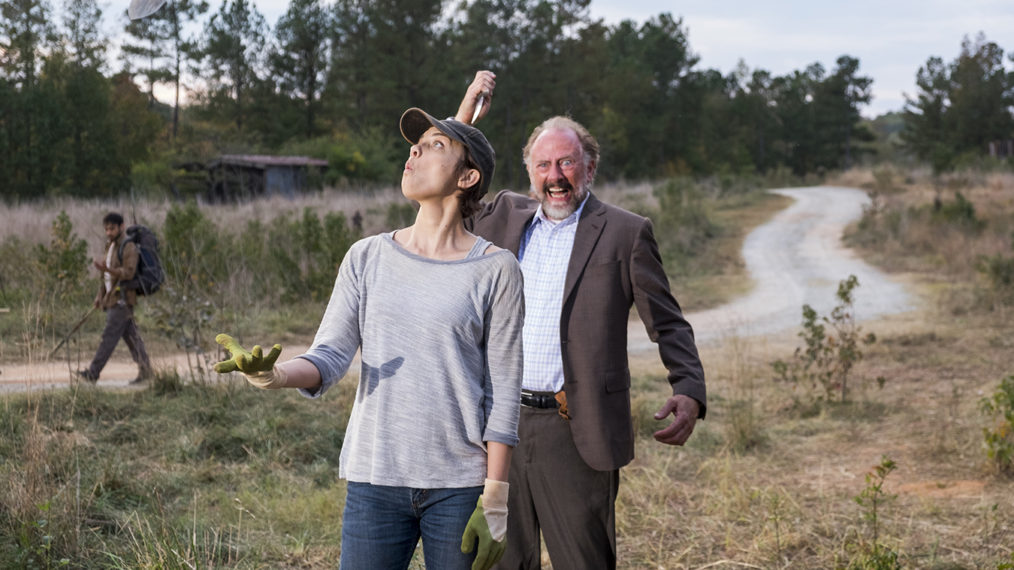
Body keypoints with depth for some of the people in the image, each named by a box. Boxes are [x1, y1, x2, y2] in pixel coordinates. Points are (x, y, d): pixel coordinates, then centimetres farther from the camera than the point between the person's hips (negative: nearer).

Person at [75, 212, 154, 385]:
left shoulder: (128, 247, -10)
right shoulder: (111, 247, 19)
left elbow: (128, 273, -21)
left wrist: (106, 269, -33)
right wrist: (100, 295, 17)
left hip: (122, 299, -9)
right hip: (112, 298, 9)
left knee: (109, 337, -10)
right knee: (131, 336, 8)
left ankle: (92, 373, -12)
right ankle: (145, 370, 10)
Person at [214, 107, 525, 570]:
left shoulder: (495, 270, -1)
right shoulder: (367, 258, 8)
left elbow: (502, 393, -1)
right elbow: (329, 357, 1)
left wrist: (494, 500, -5)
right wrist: (278, 375, -21)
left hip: (458, 487, -2)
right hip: (375, 480, 2)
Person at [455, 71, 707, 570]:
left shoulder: (625, 233, 0)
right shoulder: (506, 216, 13)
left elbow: (668, 325, 1)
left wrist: (689, 393, -17)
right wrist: (466, 113, 10)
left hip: (574, 433, -4)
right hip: (503, 425, 5)